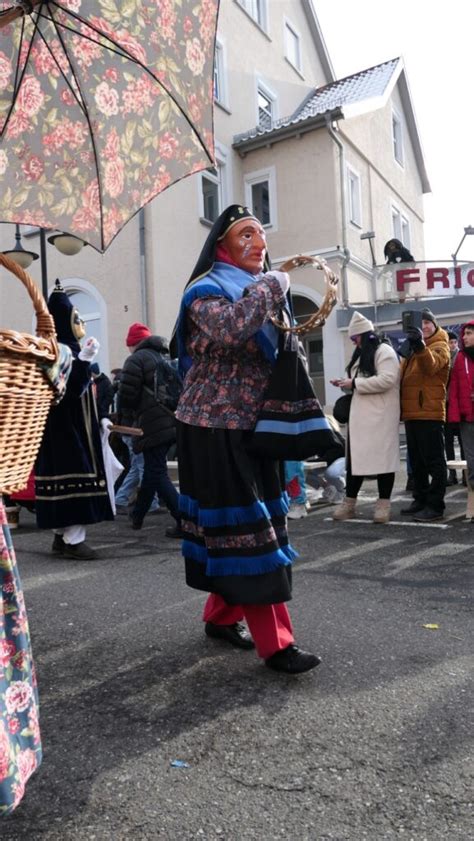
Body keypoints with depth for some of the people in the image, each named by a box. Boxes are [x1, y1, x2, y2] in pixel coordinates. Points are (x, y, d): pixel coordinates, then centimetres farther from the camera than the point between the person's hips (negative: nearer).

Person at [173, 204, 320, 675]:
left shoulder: (261, 289, 17)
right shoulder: (207, 290, -9)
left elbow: (275, 357, 28)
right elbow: (229, 329, -33)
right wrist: (270, 287, -19)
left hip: (252, 428, 8)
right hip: (215, 429, -8)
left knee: (231, 527, 13)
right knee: (245, 527, -7)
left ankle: (221, 617, 28)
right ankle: (275, 643, -1)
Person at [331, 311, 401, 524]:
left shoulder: (384, 351, -7)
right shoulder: (361, 354, 21)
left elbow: (387, 379, -21)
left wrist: (355, 383, -18)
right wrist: (346, 383, 7)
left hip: (380, 417, -8)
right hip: (359, 415, 9)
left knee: (382, 457, -2)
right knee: (354, 458, 7)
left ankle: (383, 504, 5)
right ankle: (349, 503, 13)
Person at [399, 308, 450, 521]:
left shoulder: (439, 346, -4)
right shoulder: (412, 349, 21)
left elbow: (430, 364, -27)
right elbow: (404, 378, 21)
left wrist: (420, 346, -44)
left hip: (429, 413, -8)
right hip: (411, 413, 8)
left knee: (433, 460, -5)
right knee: (416, 460, 14)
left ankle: (435, 505, -2)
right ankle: (420, 499, 24)